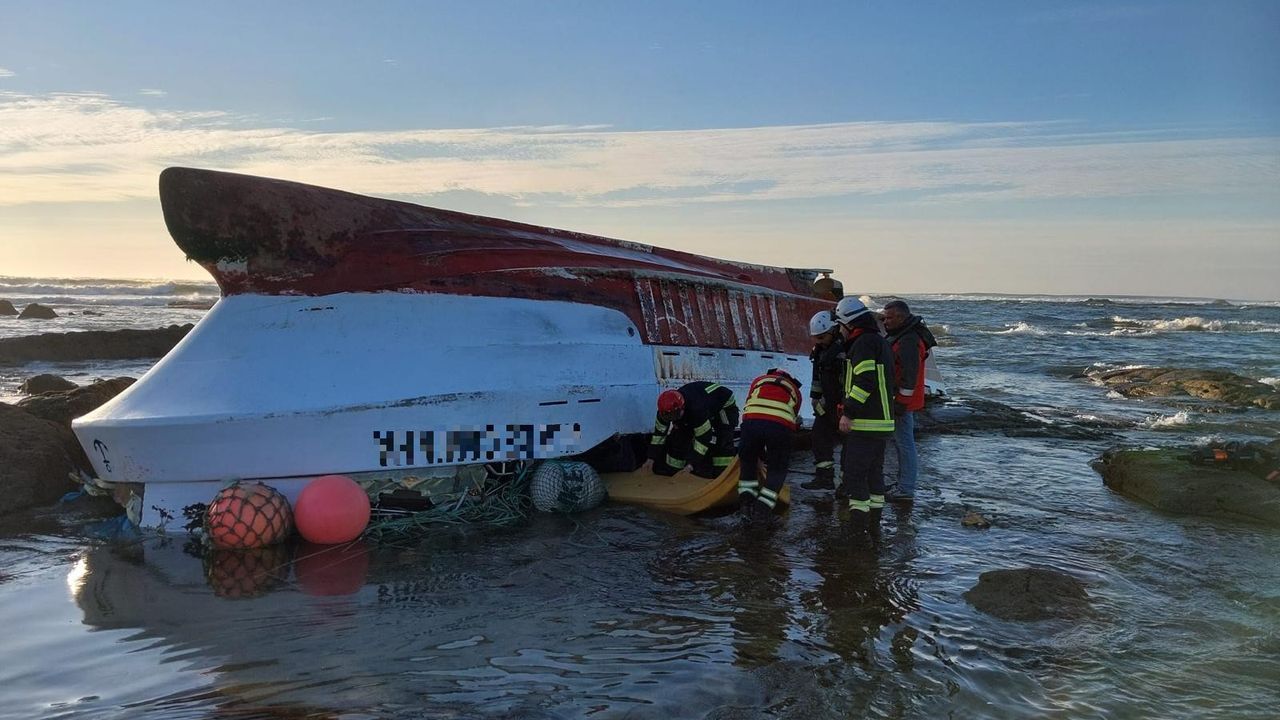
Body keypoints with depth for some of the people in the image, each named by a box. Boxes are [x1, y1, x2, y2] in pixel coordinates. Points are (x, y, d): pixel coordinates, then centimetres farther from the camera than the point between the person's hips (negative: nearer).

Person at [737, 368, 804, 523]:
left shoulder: (759, 380, 37)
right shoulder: (795, 390, 37)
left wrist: (759, 449, 43)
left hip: (751, 420, 1)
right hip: (780, 424, 0)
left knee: (748, 460, 27)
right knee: (778, 468, 19)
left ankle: (746, 500, 18)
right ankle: (762, 509, 9)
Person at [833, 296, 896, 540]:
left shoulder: (864, 343, -14)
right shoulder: (880, 342, 18)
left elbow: (865, 381, -24)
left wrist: (849, 413, -21)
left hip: (865, 423, -10)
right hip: (883, 420, 10)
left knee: (854, 471, -6)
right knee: (874, 469, 16)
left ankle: (857, 527, -6)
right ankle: (873, 524, 24)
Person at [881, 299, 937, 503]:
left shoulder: (909, 341, -21)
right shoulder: (900, 336, 15)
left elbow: (910, 374, -24)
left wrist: (902, 400, -22)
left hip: (903, 401, -11)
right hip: (900, 399, 11)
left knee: (904, 442, -6)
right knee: (900, 441, 18)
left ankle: (906, 490, -2)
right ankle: (904, 482, 29)